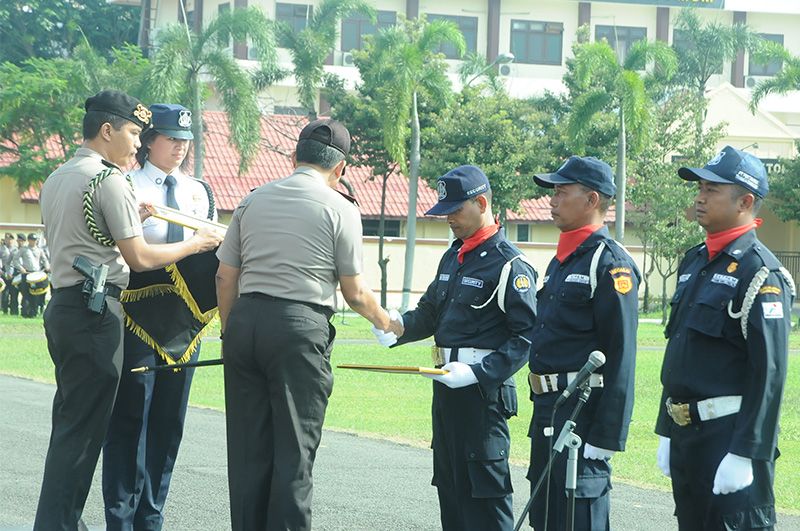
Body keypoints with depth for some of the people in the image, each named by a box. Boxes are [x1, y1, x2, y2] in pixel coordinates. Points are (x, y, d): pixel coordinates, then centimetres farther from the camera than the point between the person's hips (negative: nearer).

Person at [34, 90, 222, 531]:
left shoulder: (56, 180, 16)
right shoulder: (109, 180, -11)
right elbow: (139, 258, -11)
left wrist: (132, 217, 19)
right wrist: (194, 244, 1)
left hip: (62, 306, 9)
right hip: (96, 310, -9)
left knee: (70, 423, 13)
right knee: (81, 430, -6)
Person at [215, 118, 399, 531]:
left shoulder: (254, 199, 13)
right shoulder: (340, 209, 0)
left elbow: (225, 277, 11)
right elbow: (355, 293, 3)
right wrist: (387, 323, 20)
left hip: (244, 319, 4)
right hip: (301, 326, -4)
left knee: (247, 447, 9)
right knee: (294, 450, 0)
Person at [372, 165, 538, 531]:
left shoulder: (509, 264, -11)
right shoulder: (453, 257, 16)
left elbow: (527, 335, -15)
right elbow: (430, 312, 24)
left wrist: (478, 372, -23)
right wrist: (398, 327, 2)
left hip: (484, 391, -9)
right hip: (446, 387, 9)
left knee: (484, 493, -9)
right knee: (449, 485, 14)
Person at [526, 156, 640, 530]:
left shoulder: (611, 264, -13)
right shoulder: (561, 261, 17)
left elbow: (620, 358, -18)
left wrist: (605, 437, -21)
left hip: (583, 412, -10)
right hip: (548, 413, 10)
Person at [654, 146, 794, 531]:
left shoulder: (761, 272, -13)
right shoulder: (694, 263, 14)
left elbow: (770, 372, -18)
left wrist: (746, 454, -22)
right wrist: (666, 432, 18)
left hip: (731, 437, -9)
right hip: (686, 437, 9)